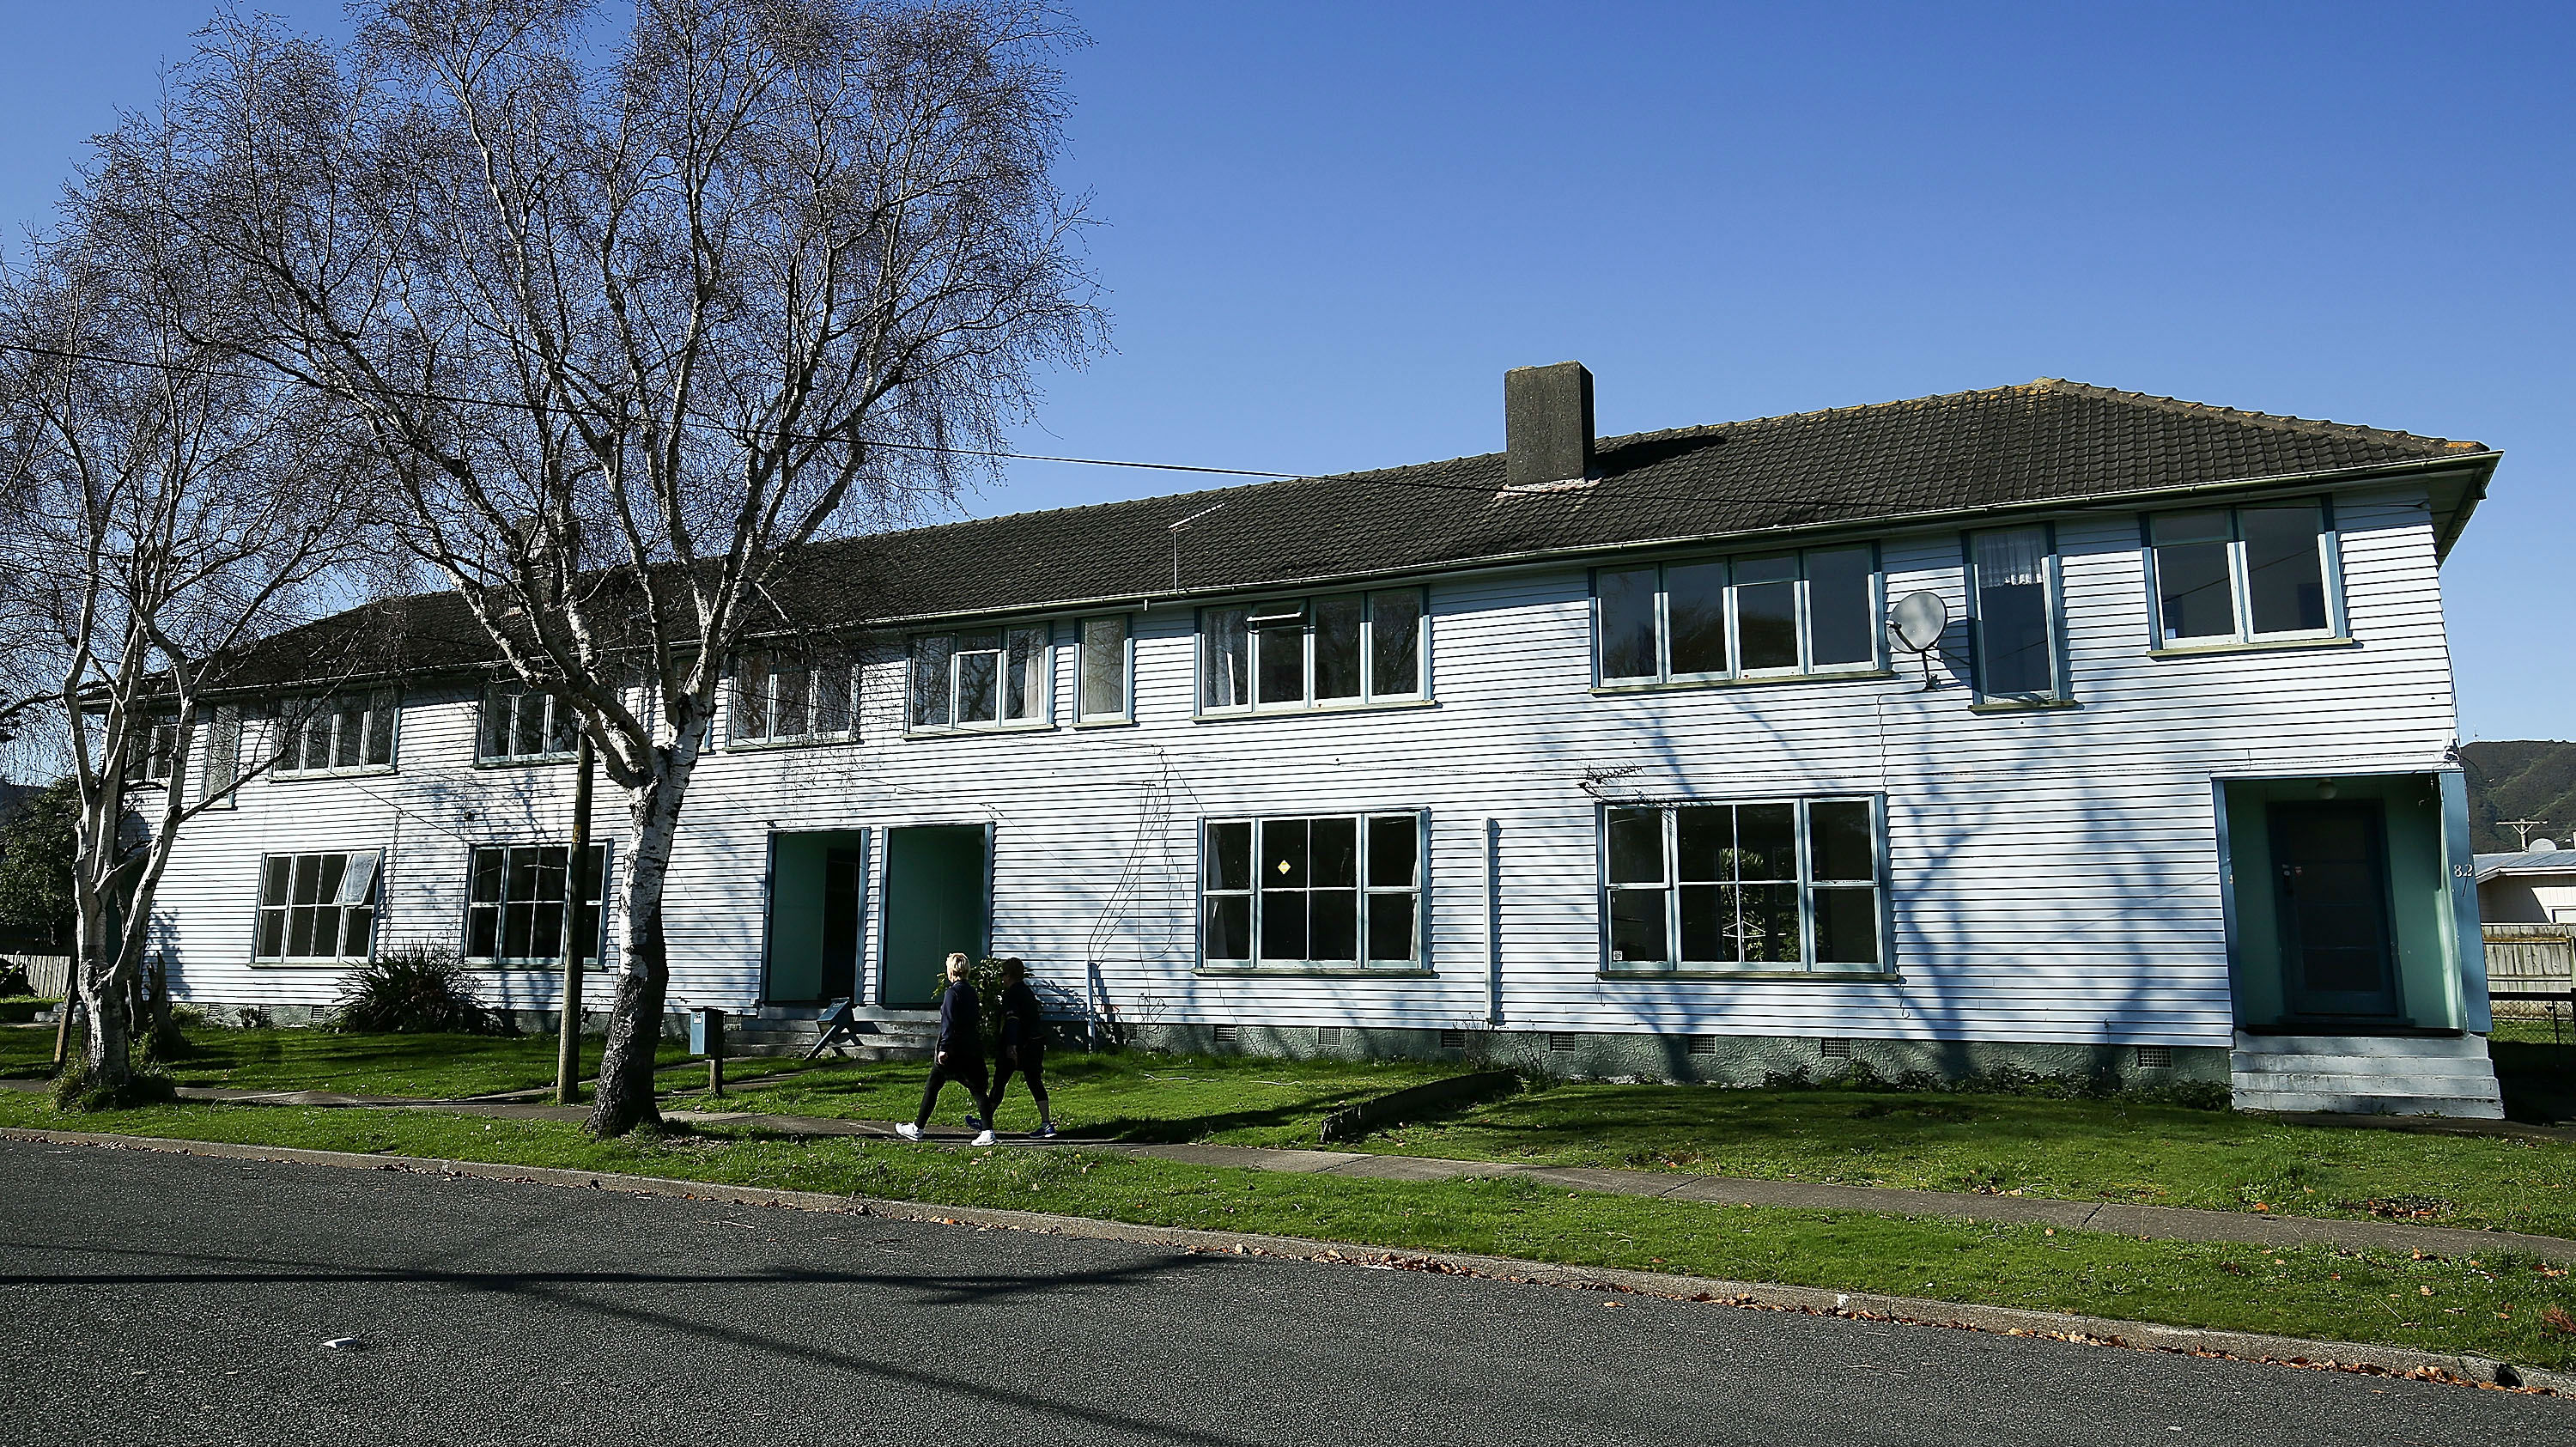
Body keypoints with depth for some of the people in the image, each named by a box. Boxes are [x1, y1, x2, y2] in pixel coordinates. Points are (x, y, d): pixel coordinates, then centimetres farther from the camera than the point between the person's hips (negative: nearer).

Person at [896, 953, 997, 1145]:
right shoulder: (971, 991, 11)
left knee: (932, 1088, 7)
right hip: (972, 1049, 7)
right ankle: (987, 1131, -6)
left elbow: (948, 1023, -17)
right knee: (977, 1090, 3)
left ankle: (916, 1129, 17)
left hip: (953, 1050, -7)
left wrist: (944, 1048, -19)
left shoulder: (952, 992, -11)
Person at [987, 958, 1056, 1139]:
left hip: (1020, 1043, -8)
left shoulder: (1011, 993, -10)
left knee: (1000, 1080, 5)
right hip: (1037, 1041, 8)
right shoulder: (1028, 991, 16)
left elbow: (1012, 1020, -21)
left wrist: (1011, 1045, -29)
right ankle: (1047, 1125, -3)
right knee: (1035, 1081, 5)